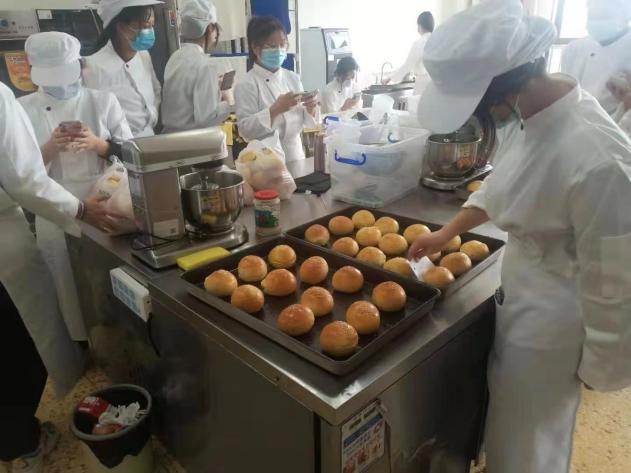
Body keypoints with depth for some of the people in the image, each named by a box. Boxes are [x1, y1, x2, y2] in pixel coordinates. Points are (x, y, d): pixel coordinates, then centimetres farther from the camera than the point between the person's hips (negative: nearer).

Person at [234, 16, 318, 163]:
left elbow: (305, 123, 9)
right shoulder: (247, 84, -10)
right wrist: (275, 110, -26)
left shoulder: (293, 78, 7)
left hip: (296, 156, 5)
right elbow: (246, 129, -17)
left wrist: (310, 108, -11)